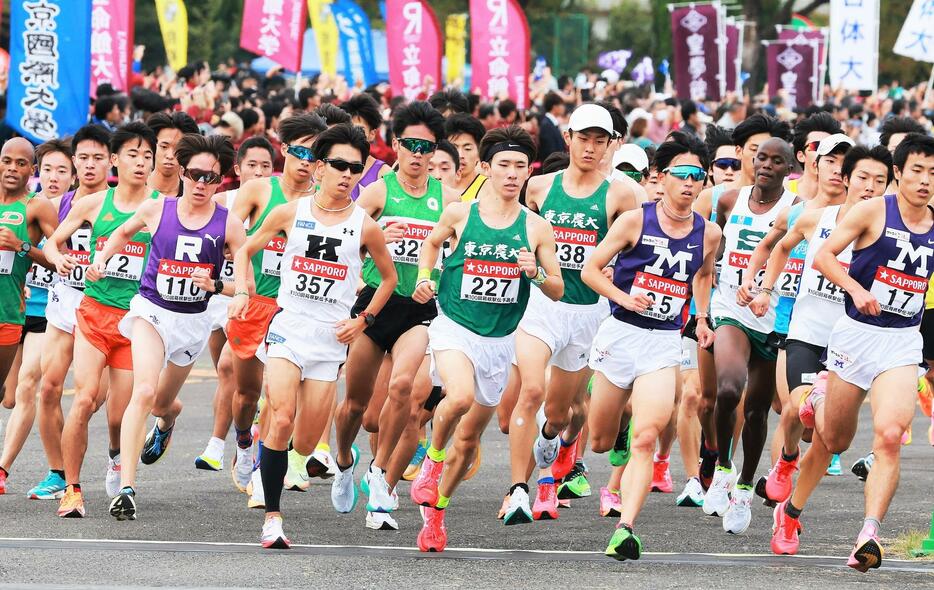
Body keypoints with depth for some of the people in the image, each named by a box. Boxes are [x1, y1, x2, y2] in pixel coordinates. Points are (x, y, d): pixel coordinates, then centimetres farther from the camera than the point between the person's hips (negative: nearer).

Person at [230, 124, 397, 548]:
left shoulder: (364, 226, 1)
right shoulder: (290, 214, 2)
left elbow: (388, 277, 17)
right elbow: (246, 251, 15)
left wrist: (364, 320, 5)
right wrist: (241, 293, -1)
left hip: (331, 339, 1)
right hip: (288, 328, -1)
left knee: (305, 444, 1)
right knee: (282, 421, -21)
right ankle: (272, 518, -14)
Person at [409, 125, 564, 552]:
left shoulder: (536, 228, 0)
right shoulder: (460, 214, -3)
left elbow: (557, 291, 5)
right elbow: (432, 243, 19)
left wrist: (536, 273, -15)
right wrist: (424, 280, 3)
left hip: (499, 340, 3)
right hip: (454, 327, -3)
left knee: (469, 437, 11)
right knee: (460, 396, -33)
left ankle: (436, 509, 31)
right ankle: (432, 458, -5)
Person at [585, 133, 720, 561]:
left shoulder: (708, 234, 2)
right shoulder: (635, 221, -8)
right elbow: (591, 269, -3)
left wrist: (702, 319, 14)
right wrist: (623, 298, -18)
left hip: (664, 342, 1)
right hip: (620, 333, -1)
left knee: (644, 440, -17)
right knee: (600, 442, 11)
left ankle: (625, 529, -22)